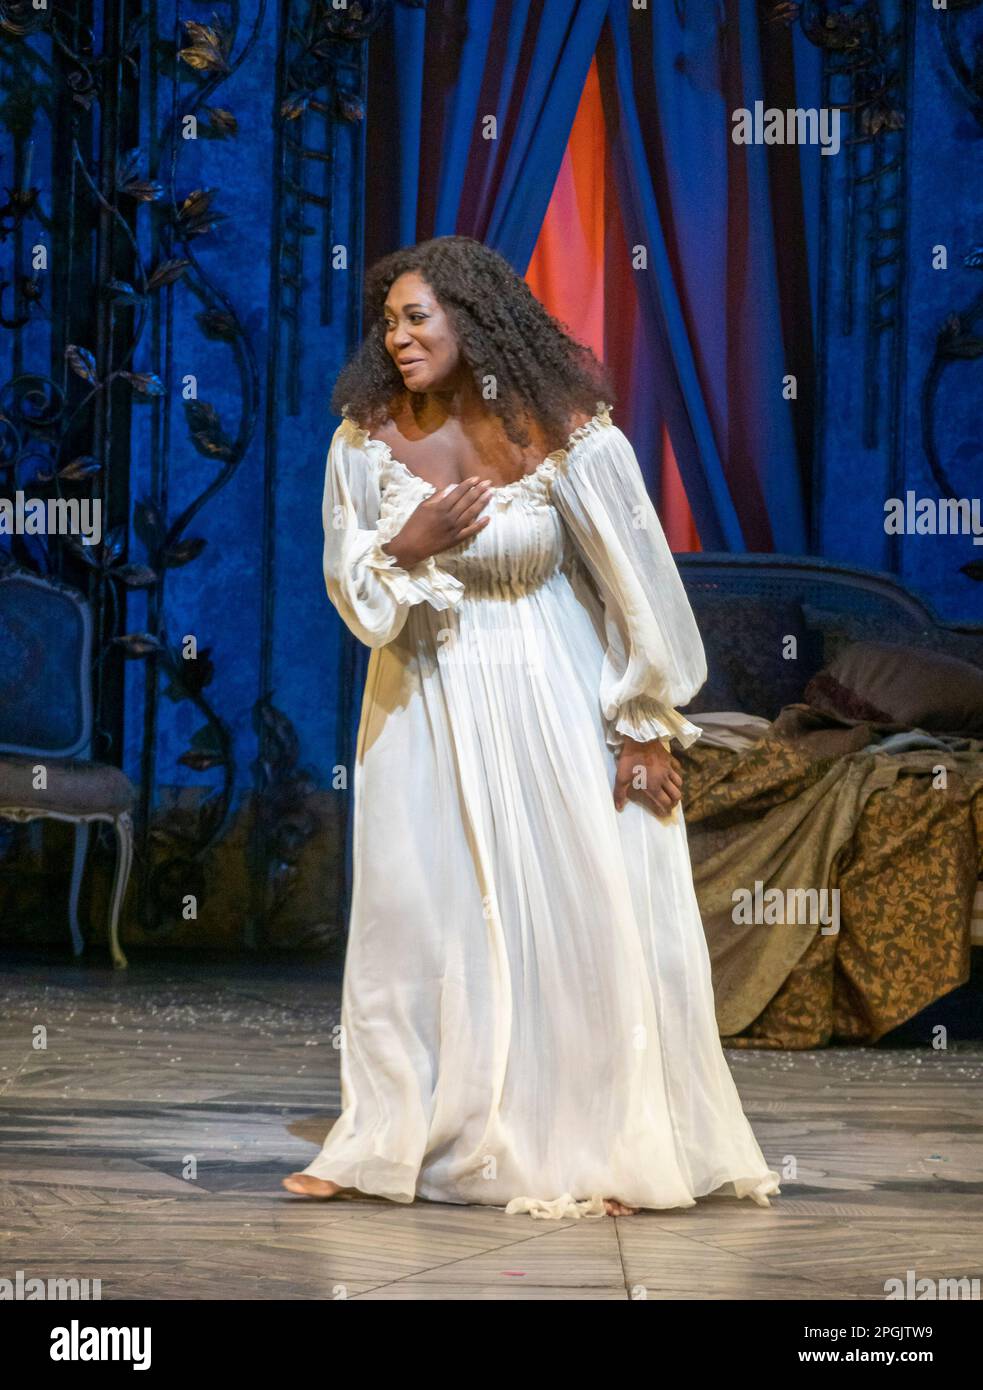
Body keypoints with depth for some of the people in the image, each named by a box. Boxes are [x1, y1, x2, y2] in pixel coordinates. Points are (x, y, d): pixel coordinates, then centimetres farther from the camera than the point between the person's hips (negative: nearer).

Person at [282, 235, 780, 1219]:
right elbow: (349, 589, 1)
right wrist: (406, 547, -21)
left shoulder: (563, 435, -17)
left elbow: (637, 585, -11)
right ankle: (397, 1138, 16)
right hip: (423, 704, 3)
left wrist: (645, 729, -8)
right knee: (413, 910, 6)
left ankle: (592, 1148, 13)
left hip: (545, 701, -3)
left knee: (576, 910, 2)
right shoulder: (368, 438, -7)